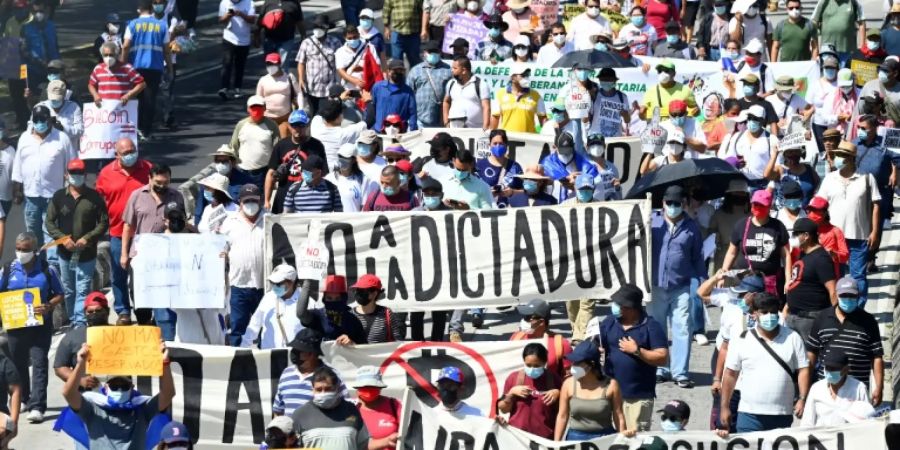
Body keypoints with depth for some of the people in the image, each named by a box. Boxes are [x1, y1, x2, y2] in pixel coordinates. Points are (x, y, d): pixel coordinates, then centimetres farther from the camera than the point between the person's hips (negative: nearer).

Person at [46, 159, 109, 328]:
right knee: (68, 290, 13)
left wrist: (88, 238, -14)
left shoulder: (94, 197, -2)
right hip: (65, 253, 3)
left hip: (86, 253, -3)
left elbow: (104, 222, -1)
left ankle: (80, 322, -10)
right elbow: (50, 222, 4)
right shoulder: (59, 197, 4)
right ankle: (72, 320, 25)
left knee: (82, 290, -7)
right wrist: (63, 238, -12)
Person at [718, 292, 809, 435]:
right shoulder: (742, 340, 0)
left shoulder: (792, 338, 3)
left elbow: (803, 370, 3)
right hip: (750, 413, -1)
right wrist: (725, 407, 2)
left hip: (783, 414, 1)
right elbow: (730, 374, 4)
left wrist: (802, 399, -9)